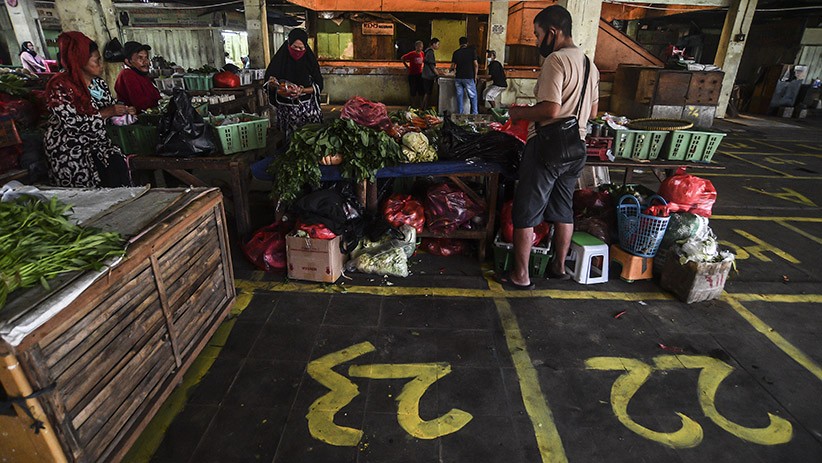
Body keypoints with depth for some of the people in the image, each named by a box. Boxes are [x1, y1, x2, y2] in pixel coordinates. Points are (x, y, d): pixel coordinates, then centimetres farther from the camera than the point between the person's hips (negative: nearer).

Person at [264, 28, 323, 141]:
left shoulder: (310, 59, 1)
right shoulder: (280, 59, 1)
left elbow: (318, 85, 0)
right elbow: (269, 84, 5)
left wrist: (302, 90, -17)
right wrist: (273, 84, -20)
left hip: (308, 107, 0)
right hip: (286, 109, 0)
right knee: (290, 139, -3)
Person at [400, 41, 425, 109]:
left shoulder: (422, 53, 2)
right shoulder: (412, 54, -14)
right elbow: (402, 58, -9)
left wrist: (421, 67, 12)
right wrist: (407, 66, -4)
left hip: (420, 74, 6)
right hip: (412, 74, -5)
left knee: (421, 90, 7)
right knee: (413, 90, 1)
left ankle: (420, 105, 19)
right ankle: (413, 105, 13)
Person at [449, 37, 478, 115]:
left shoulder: (456, 52, 7)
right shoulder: (472, 50, 0)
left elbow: (452, 66, 12)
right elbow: (476, 64, -4)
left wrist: (451, 71, 33)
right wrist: (475, 76, 4)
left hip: (458, 77, 3)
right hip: (469, 77, -3)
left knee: (459, 96, 8)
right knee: (473, 96, 4)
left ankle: (459, 114, 9)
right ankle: (474, 113, 0)